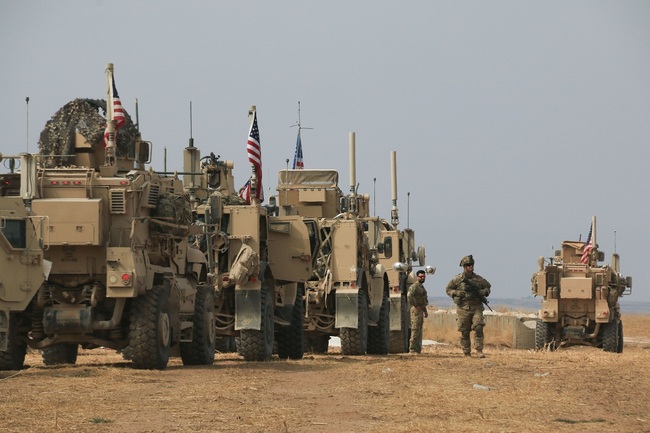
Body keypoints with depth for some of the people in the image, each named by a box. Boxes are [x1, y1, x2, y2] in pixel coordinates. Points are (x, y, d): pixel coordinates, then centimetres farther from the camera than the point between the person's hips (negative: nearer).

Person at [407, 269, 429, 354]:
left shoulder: (421, 287, 19)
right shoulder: (414, 286, -12)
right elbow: (409, 296, -28)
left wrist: (425, 311, 24)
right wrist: (415, 306, -21)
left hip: (420, 311, 10)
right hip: (416, 310, -10)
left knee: (419, 331, 11)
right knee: (415, 330, -11)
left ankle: (418, 349, 15)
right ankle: (412, 349, -11)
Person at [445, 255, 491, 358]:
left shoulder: (479, 279, 4)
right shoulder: (457, 279, 0)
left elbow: (488, 287, 17)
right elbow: (448, 289, 7)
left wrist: (483, 292, -5)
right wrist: (456, 293, -11)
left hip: (476, 308, 0)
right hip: (463, 309, 0)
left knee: (478, 328, -14)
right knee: (464, 332, 3)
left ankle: (479, 350, -11)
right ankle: (467, 353, 12)